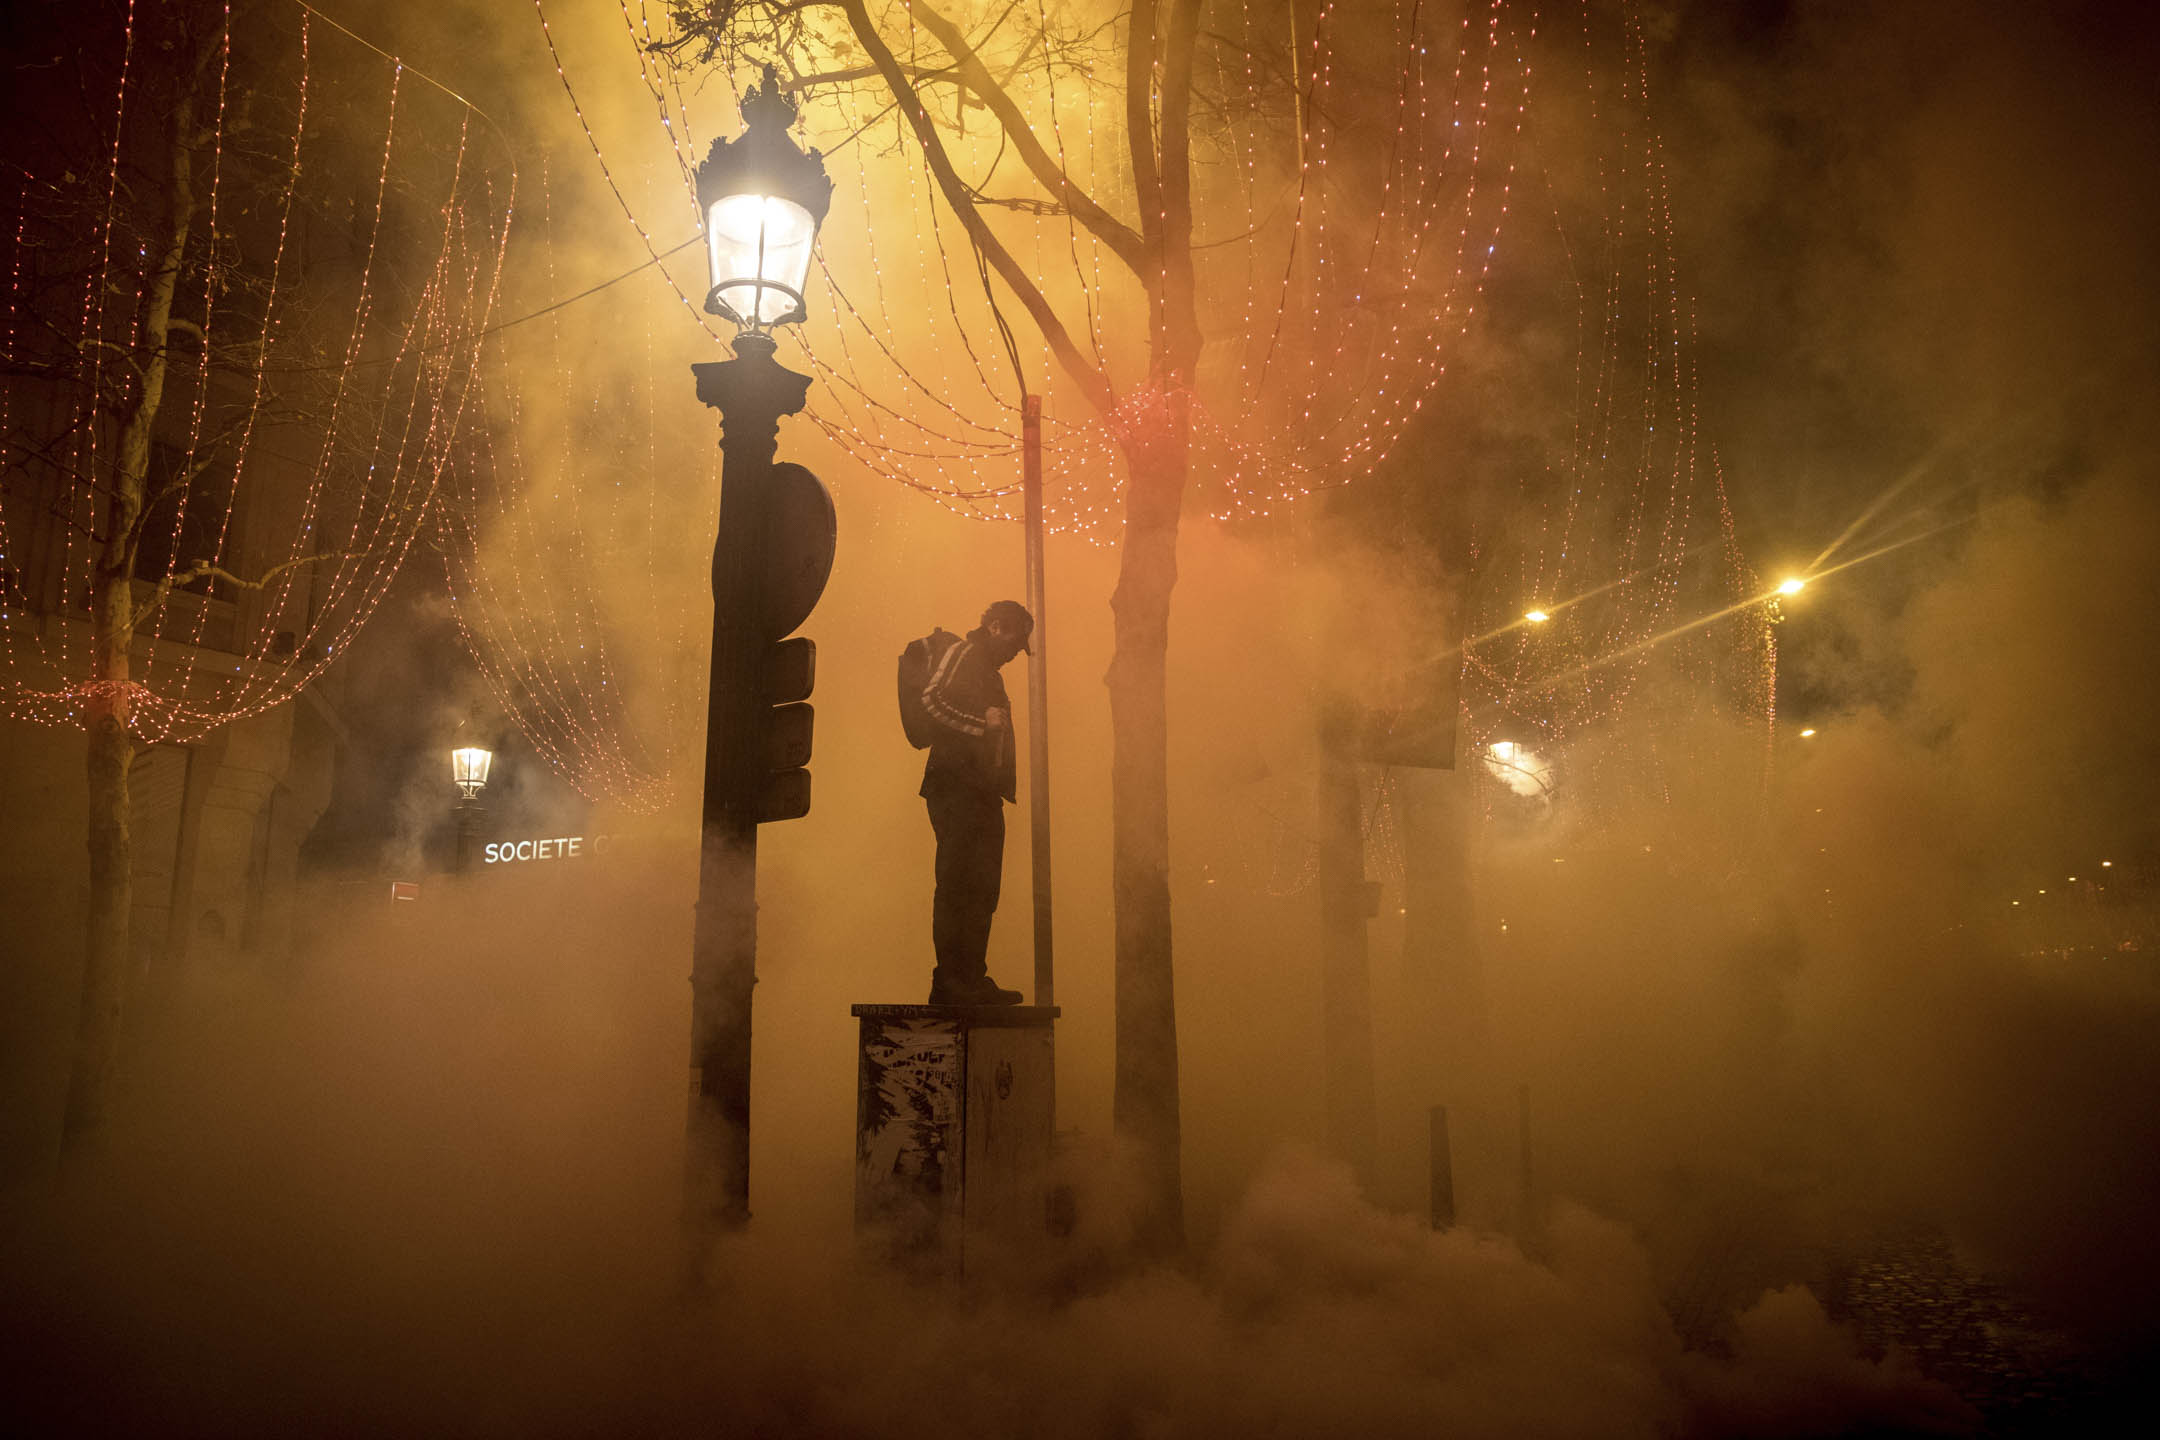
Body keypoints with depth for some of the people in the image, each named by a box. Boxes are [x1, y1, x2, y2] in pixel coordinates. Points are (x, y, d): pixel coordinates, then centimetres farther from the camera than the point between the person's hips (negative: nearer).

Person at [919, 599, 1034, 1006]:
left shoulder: (988, 671, 28)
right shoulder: (961, 654, 0)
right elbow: (931, 701, -18)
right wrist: (981, 722, -18)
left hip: (982, 794, 10)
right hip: (955, 786, -9)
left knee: (981, 890, 7)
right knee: (956, 887, -10)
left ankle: (972, 980, 11)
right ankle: (949, 983, -10)